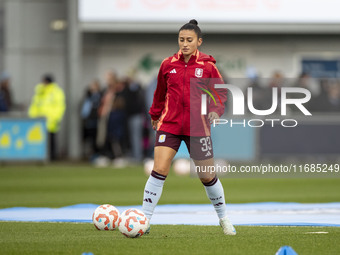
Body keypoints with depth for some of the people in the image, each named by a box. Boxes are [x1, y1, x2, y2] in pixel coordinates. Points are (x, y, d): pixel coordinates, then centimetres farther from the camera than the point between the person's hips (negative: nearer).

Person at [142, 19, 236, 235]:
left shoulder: (208, 66, -3)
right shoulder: (168, 65, 3)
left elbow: (221, 93, 5)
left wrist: (216, 110, -13)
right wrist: (155, 114, 26)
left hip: (197, 127, -1)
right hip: (169, 125, 1)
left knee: (207, 177, 6)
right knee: (159, 170, -14)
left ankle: (224, 218, 28)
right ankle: (145, 221, -9)